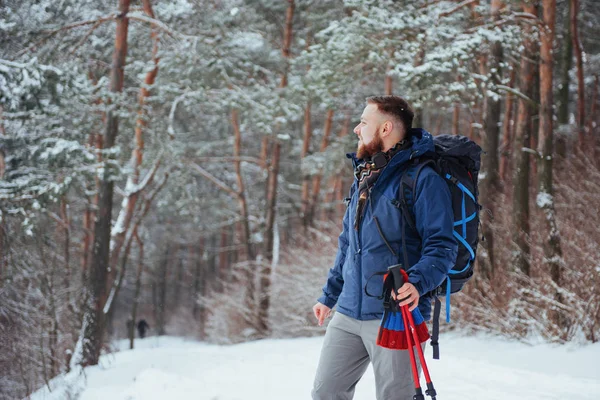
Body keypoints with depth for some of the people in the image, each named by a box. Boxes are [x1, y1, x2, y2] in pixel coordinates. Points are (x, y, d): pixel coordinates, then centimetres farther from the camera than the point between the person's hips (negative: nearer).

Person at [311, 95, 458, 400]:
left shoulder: (422, 178, -9)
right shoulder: (363, 178, 16)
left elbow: (441, 246, -14)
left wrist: (417, 282, -31)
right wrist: (328, 295, 28)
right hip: (347, 314, 8)